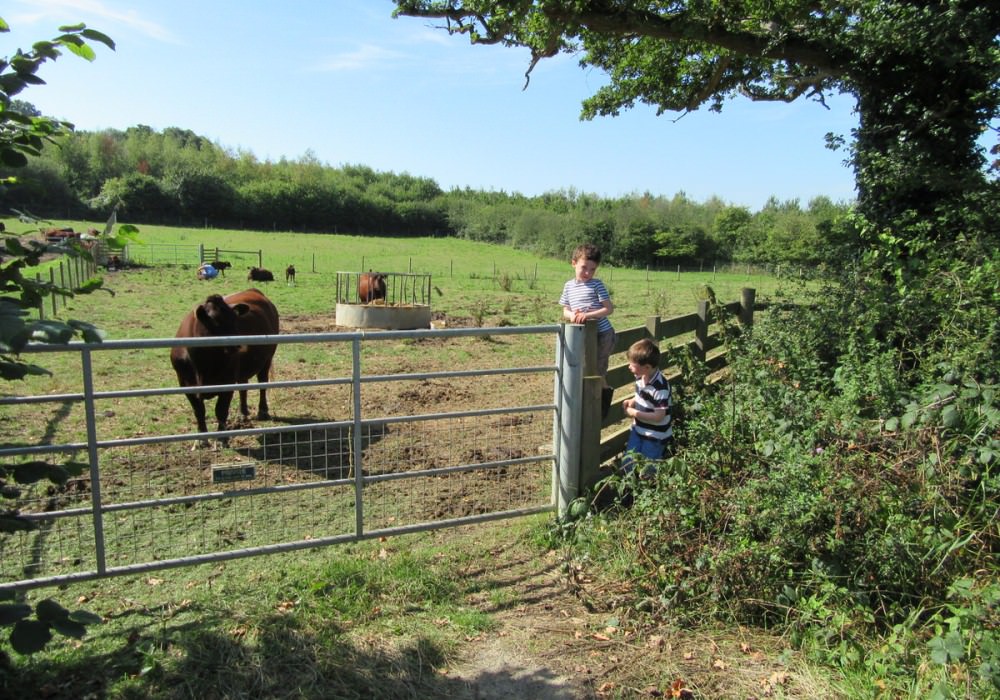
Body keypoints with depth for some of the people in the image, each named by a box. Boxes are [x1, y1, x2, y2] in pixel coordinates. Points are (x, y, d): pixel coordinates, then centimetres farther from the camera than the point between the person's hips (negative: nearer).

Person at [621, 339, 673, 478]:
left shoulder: (661, 387, -27)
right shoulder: (641, 377, -4)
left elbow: (658, 417, -26)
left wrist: (635, 413, -20)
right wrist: (632, 401, -3)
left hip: (655, 436, -7)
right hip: (638, 430, 7)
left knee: (645, 472, 4)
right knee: (627, 467, 13)